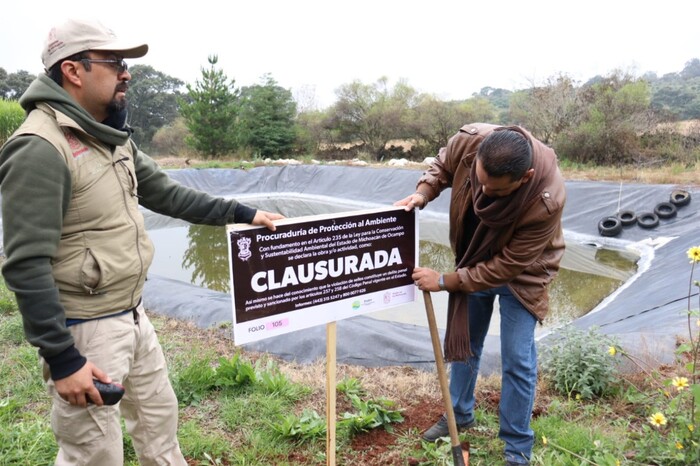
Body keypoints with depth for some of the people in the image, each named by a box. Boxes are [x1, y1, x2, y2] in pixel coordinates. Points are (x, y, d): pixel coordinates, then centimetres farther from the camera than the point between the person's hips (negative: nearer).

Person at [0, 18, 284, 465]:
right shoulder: (40, 148, -22)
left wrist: (242, 213, 9)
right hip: (86, 329, -9)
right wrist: (62, 359, -22)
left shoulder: (111, 138, 7)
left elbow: (166, 193, 12)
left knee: (159, 416, 24)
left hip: (133, 315, 9)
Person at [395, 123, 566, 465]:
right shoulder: (469, 141, -31)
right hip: (472, 260, 5)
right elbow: (442, 166, -6)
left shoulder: (546, 201, -40)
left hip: (520, 272, -4)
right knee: (463, 341, 17)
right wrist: (423, 192, -26)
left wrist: (444, 281, -26)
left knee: (517, 360, -1)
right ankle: (459, 415, 40)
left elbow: (507, 266, -30)